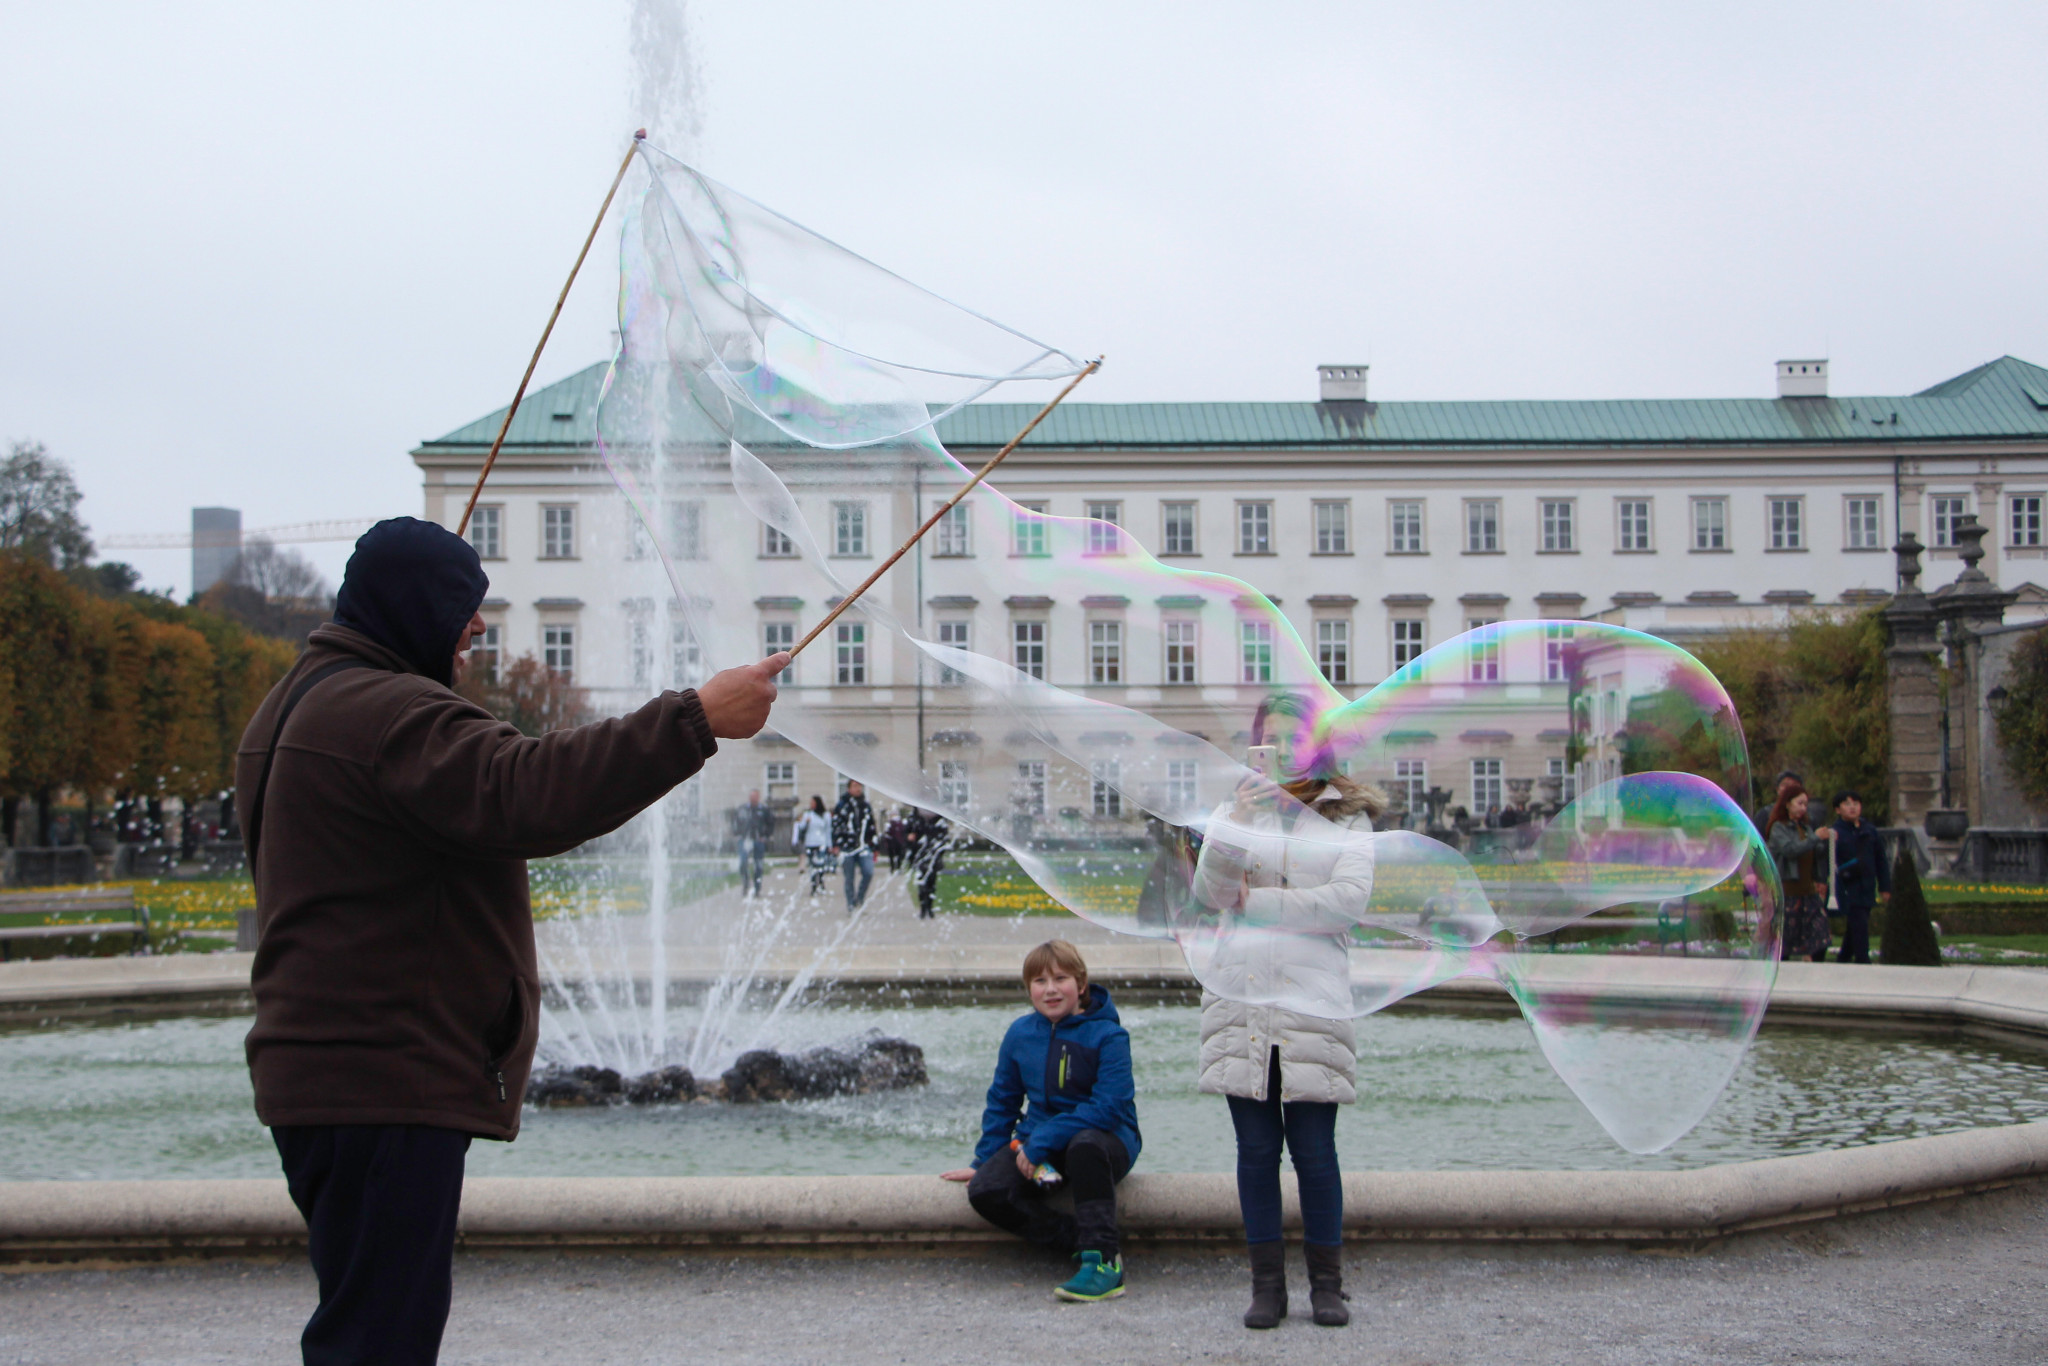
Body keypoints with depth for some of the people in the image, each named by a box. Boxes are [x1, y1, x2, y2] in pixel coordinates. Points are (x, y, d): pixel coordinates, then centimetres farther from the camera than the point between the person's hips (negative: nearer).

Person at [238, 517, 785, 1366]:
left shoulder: (302, 705, 19)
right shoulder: (386, 712, -17)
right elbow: (523, 792, -32)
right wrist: (697, 720, -32)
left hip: (327, 1068, 11)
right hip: (384, 1081, -11)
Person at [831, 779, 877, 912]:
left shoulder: (866, 807, 15)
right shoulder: (842, 806, 2)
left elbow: (872, 828, 20)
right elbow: (835, 826, -2)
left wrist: (873, 848, 18)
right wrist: (835, 845, -11)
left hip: (863, 847, 3)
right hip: (847, 847, -3)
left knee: (869, 872, -16)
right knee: (849, 879, 1)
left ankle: (860, 897, 7)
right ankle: (851, 906, 11)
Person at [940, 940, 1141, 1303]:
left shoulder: (1107, 1035, -10)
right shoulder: (1020, 1034, 6)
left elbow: (1109, 1107, -20)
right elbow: (1002, 1101, 17)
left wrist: (1040, 1143, -24)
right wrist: (984, 1161, 12)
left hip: (1106, 1139, -5)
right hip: (1037, 1142, 5)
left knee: (1085, 1146, -42)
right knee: (985, 1191, -23)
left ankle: (1102, 1260, -34)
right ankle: (1085, 1243, -23)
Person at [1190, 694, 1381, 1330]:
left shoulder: (1348, 819, 9)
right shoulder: (1236, 811, 15)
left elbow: (1348, 901, -6)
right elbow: (1209, 893, 2)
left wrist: (1257, 902, -4)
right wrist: (1234, 827, -13)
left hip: (1313, 997, -2)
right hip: (1239, 996, 2)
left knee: (1314, 1149, -2)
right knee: (1256, 1148, 3)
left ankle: (1326, 1283, 10)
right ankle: (1267, 1284, 10)